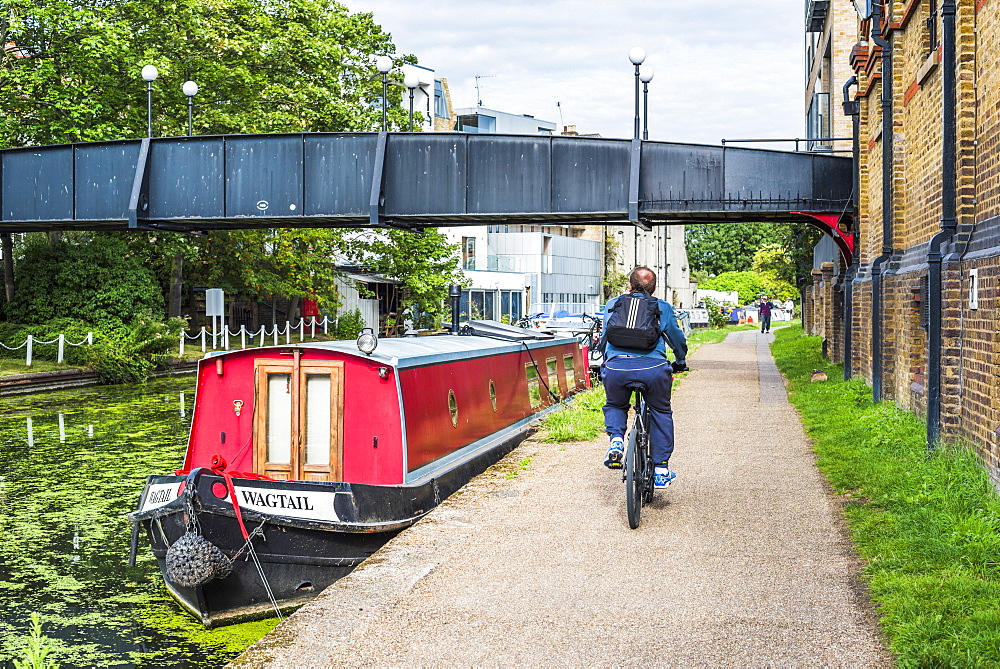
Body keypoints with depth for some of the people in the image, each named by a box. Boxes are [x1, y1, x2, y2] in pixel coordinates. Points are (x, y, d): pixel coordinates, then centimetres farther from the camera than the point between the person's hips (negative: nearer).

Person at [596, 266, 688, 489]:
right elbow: (677, 338, 28)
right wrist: (680, 362, 48)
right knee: (661, 412, 22)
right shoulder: (662, 307, 19)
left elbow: (604, 339, 32)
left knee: (614, 406, 30)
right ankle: (661, 470, 20)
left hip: (616, 368, 1)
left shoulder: (613, 304, 22)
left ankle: (616, 439, 2)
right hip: (653, 368, -1)